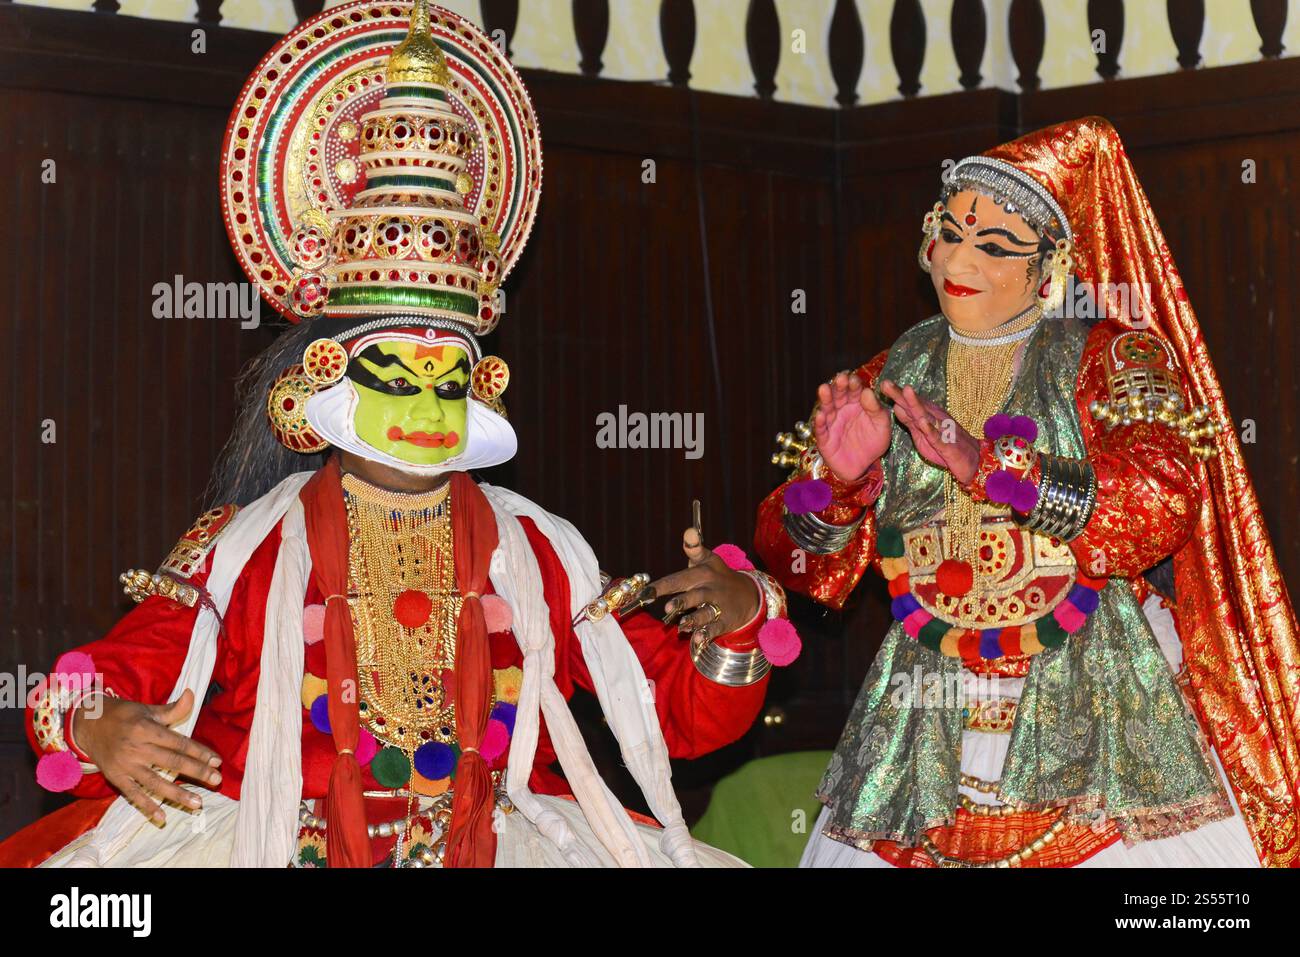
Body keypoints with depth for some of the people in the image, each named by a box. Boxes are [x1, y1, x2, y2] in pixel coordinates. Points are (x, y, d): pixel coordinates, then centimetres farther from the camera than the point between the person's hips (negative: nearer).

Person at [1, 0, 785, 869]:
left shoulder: (538, 555, 9)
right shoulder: (247, 552, 3)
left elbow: (684, 713, 9)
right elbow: (119, 670, -1)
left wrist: (734, 623, -10)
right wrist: (100, 726, -24)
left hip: (496, 847, 2)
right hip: (270, 850, -2)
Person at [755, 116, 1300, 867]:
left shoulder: (1113, 356, 1)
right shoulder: (890, 379, 10)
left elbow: (1164, 502, -17)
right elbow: (810, 568, 7)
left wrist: (988, 463, -26)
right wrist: (837, 479, -14)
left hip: (1094, 719, -3)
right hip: (926, 729, 3)